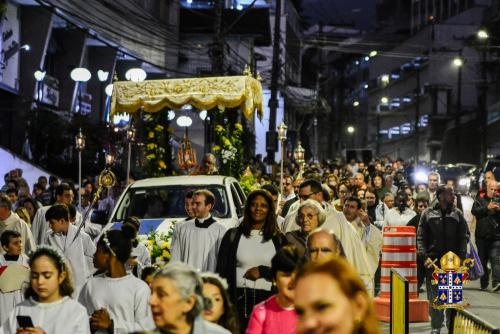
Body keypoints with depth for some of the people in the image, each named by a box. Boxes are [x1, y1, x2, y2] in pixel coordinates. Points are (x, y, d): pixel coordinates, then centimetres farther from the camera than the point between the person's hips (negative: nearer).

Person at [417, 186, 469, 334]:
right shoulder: (428, 213, 3)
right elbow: (420, 237, 1)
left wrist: (461, 257, -9)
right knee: (434, 296, 3)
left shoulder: (457, 214, 6)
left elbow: (464, 237, 2)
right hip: (433, 261, -1)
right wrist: (424, 256, -10)